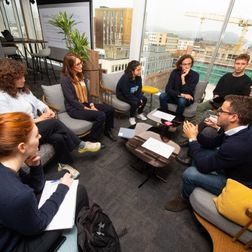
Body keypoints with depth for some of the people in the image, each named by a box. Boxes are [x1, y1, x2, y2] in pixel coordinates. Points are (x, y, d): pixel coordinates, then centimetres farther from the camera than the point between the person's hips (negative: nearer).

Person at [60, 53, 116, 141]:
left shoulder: (80, 75, 8)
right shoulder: (65, 79, -16)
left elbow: (87, 92, 9)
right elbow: (71, 100, -19)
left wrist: (92, 105, -5)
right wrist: (87, 109, -18)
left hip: (86, 104, 7)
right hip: (74, 108, -7)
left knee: (110, 109, -6)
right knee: (101, 115, -27)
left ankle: (108, 131, 16)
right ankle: (93, 140, -7)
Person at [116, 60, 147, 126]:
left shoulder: (138, 77, -12)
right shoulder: (125, 78, -31)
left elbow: (139, 90, -2)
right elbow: (127, 94, -29)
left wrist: (140, 99, -17)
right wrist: (138, 100, -27)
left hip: (133, 93, 7)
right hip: (122, 94, -7)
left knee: (144, 99, -11)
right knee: (135, 102, -29)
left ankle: (139, 114, 13)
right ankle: (131, 117, -2)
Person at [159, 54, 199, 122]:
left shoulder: (195, 75, -16)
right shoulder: (175, 72, -10)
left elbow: (187, 92, -24)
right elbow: (168, 89, -19)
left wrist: (183, 77, -29)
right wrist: (181, 94, -31)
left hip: (187, 99, -2)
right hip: (174, 96, 2)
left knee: (182, 100, -36)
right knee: (162, 96, -26)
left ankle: (177, 120, -12)